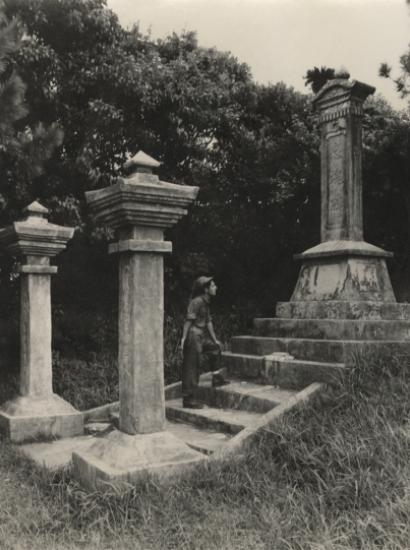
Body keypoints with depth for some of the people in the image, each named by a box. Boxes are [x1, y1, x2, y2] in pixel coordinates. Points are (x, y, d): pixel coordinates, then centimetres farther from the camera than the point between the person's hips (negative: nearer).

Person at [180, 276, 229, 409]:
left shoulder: (205, 303, 15)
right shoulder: (197, 302, -14)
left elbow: (208, 322, 21)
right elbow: (188, 320, -19)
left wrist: (215, 340, 24)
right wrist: (183, 338, -23)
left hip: (201, 337, 10)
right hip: (193, 336, -10)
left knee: (215, 348, 24)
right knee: (191, 367, -6)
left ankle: (216, 378, 33)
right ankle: (188, 399, -1)